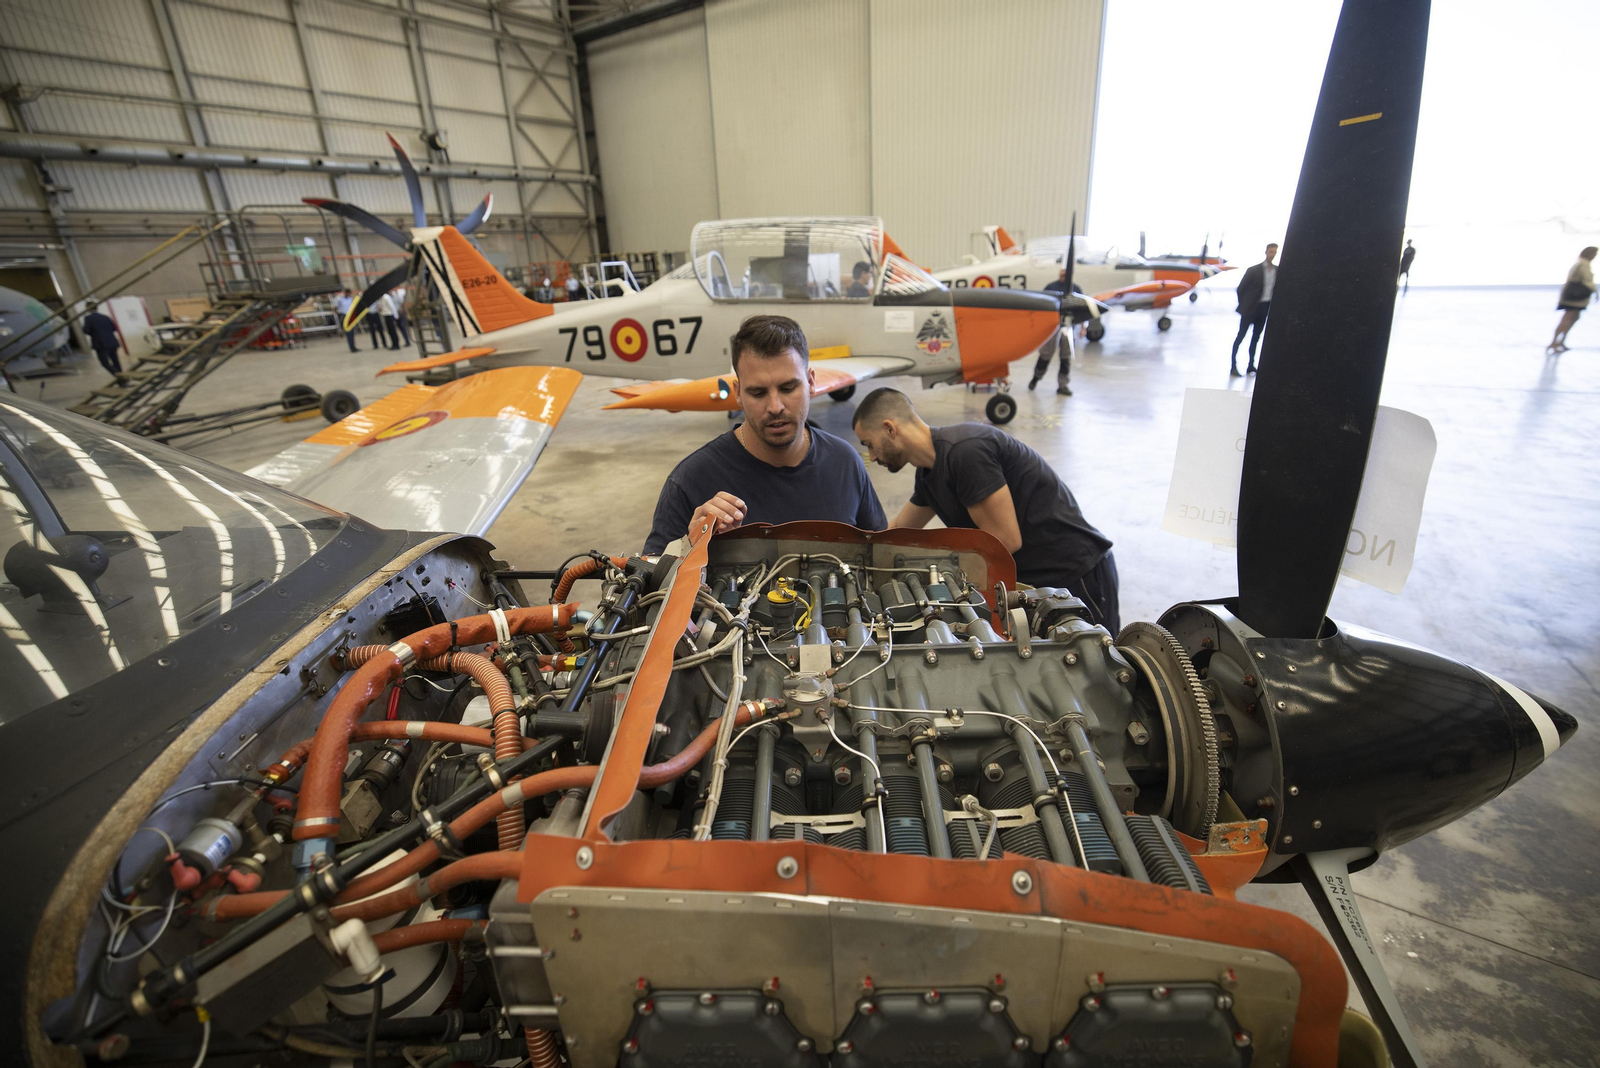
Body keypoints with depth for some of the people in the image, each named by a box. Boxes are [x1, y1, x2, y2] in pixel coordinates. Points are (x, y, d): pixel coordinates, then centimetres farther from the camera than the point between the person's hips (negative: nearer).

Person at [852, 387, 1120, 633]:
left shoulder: (965, 451, -25)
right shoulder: (928, 472, 5)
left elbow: (1006, 540, -23)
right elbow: (898, 530, 20)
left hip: (1075, 574, -8)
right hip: (1026, 577, 9)